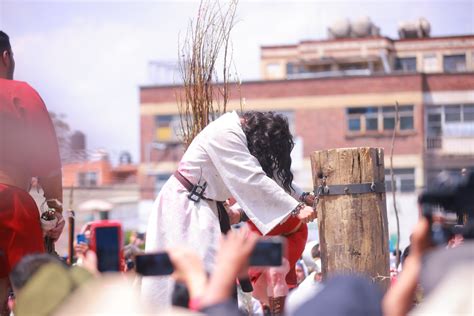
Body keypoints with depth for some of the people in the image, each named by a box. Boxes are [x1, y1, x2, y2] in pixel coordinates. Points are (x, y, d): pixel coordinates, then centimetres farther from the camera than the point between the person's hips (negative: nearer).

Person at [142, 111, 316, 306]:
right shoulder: (224, 135, -26)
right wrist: (296, 208, -29)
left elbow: (270, 170, 13)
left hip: (204, 207, 9)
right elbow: (253, 180, -30)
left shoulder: (236, 131, 2)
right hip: (183, 207, -9)